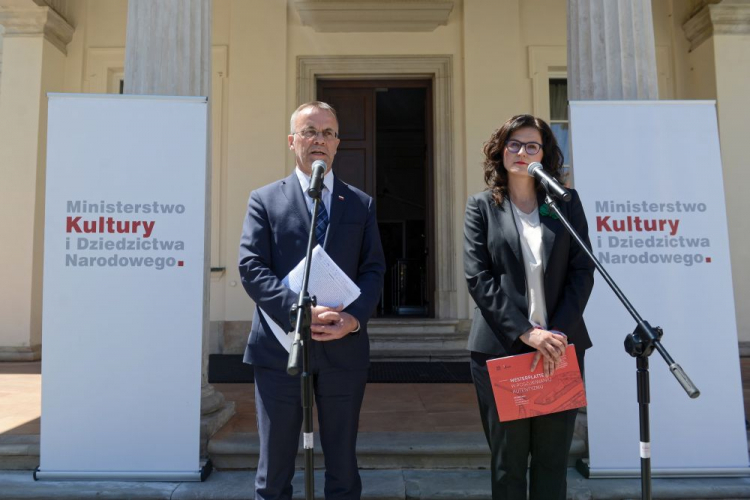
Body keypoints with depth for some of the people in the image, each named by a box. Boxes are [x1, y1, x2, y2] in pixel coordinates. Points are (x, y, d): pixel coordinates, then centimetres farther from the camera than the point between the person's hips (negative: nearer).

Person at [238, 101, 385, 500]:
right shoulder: (265, 199, 4)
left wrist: (354, 317, -14)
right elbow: (251, 269, -5)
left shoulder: (361, 204, 10)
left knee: (343, 465, 14)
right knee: (274, 468, 11)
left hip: (344, 346, 2)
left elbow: (374, 270, 4)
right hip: (280, 347, -1)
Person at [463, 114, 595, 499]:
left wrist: (559, 331, -10)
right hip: (502, 348, -1)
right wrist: (525, 332, -14)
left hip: (560, 347, 2)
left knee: (553, 457, 9)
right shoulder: (481, 206, 5)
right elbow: (478, 277, -5)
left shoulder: (566, 202, 10)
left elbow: (582, 270, 3)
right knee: (508, 459, 6)